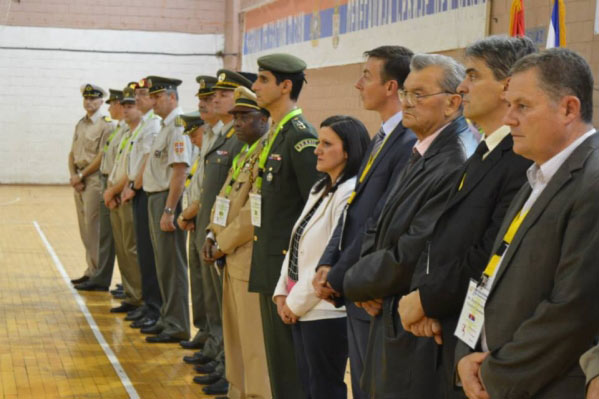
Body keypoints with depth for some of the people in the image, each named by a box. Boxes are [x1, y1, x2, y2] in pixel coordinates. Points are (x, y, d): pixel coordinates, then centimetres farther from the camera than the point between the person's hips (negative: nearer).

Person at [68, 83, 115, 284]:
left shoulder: (107, 125, -7)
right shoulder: (80, 124, 16)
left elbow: (102, 157, -13)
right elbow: (72, 153, 15)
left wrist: (81, 176, -11)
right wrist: (73, 176, 0)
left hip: (96, 179, -8)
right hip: (80, 180, 8)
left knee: (93, 226, -8)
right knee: (84, 228, 9)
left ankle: (94, 273, -3)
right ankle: (91, 271, 15)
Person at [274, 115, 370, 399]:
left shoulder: (351, 193, -18)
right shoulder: (320, 189, 13)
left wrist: (297, 302, -14)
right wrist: (283, 293, 4)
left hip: (326, 311, -9)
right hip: (301, 308, 9)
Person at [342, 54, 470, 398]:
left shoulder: (455, 168, -21)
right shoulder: (419, 158, 11)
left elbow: (411, 256, -23)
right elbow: (379, 231, 15)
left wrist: (356, 282, -7)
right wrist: (367, 280, -3)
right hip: (389, 320, 9)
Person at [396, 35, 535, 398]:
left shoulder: (523, 160, -18)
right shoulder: (482, 156, 14)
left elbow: (491, 256, -23)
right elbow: (442, 236, 11)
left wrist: (426, 300, -12)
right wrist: (419, 292, -6)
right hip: (448, 332, 9)